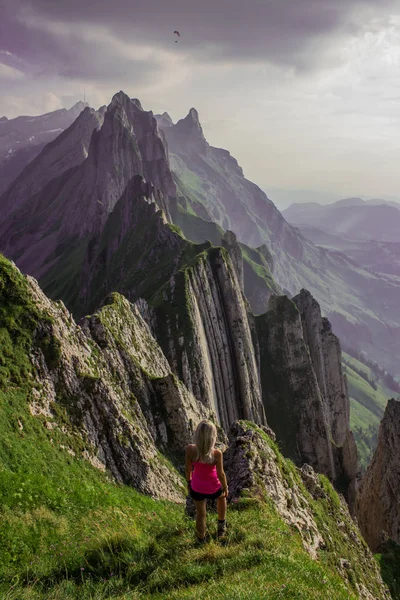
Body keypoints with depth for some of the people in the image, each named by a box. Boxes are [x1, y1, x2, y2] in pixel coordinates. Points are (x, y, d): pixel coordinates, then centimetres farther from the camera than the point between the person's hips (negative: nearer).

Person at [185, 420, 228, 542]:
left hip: (196, 488, 2)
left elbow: (188, 469, -9)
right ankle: (221, 526, 50)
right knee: (222, 495, 36)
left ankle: (201, 539, 52)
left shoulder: (190, 449, -26)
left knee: (200, 513, 29)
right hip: (213, 489, -1)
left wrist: (189, 482, 11)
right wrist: (225, 487, 3)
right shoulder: (217, 454, -32)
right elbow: (221, 474, -16)